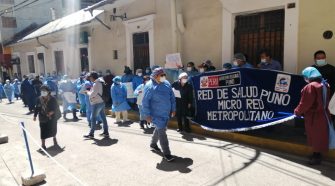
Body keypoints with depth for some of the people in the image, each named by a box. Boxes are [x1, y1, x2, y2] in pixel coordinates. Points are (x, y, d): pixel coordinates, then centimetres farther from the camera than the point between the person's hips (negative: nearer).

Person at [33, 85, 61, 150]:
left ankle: (54, 139, 42)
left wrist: (52, 111, -21)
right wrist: (35, 115, 4)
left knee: (53, 129, 14)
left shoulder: (52, 99, -10)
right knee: (43, 131, -2)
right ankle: (43, 144, 9)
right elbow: (37, 108, 5)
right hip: (43, 118, 1)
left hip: (52, 117, -1)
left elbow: (56, 107, -5)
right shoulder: (39, 99, -3)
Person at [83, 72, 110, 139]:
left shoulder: (96, 84, -18)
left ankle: (91, 134, 9)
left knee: (93, 119, 0)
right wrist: (90, 91, 9)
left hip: (96, 104, -9)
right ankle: (106, 132, 16)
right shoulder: (99, 83, 12)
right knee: (103, 118, 10)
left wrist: (87, 92, -2)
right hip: (101, 102, 9)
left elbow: (92, 94, -20)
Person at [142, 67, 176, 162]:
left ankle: (153, 144, 45)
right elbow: (145, 102, -14)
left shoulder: (167, 84, 3)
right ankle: (166, 153, 4)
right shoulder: (150, 86, -15)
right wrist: (147, 115, -16)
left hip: (166, 113, 7)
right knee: (162, 132, -5)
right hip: (157, 114, -7)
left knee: (159, 129, 22)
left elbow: (172, 97, 12)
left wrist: (173, 109, 11)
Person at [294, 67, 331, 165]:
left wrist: (297, 112, -4)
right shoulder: (324, 85, 5)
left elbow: (305, 104, -20)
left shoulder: (310, 86, -23)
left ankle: (317, 156, 17)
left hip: (314, 117, -8)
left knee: (316, 137, 5)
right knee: (320, 136, 18)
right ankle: (317, 155, 31)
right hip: (323, 115, 8)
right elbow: (323, 101, 13)